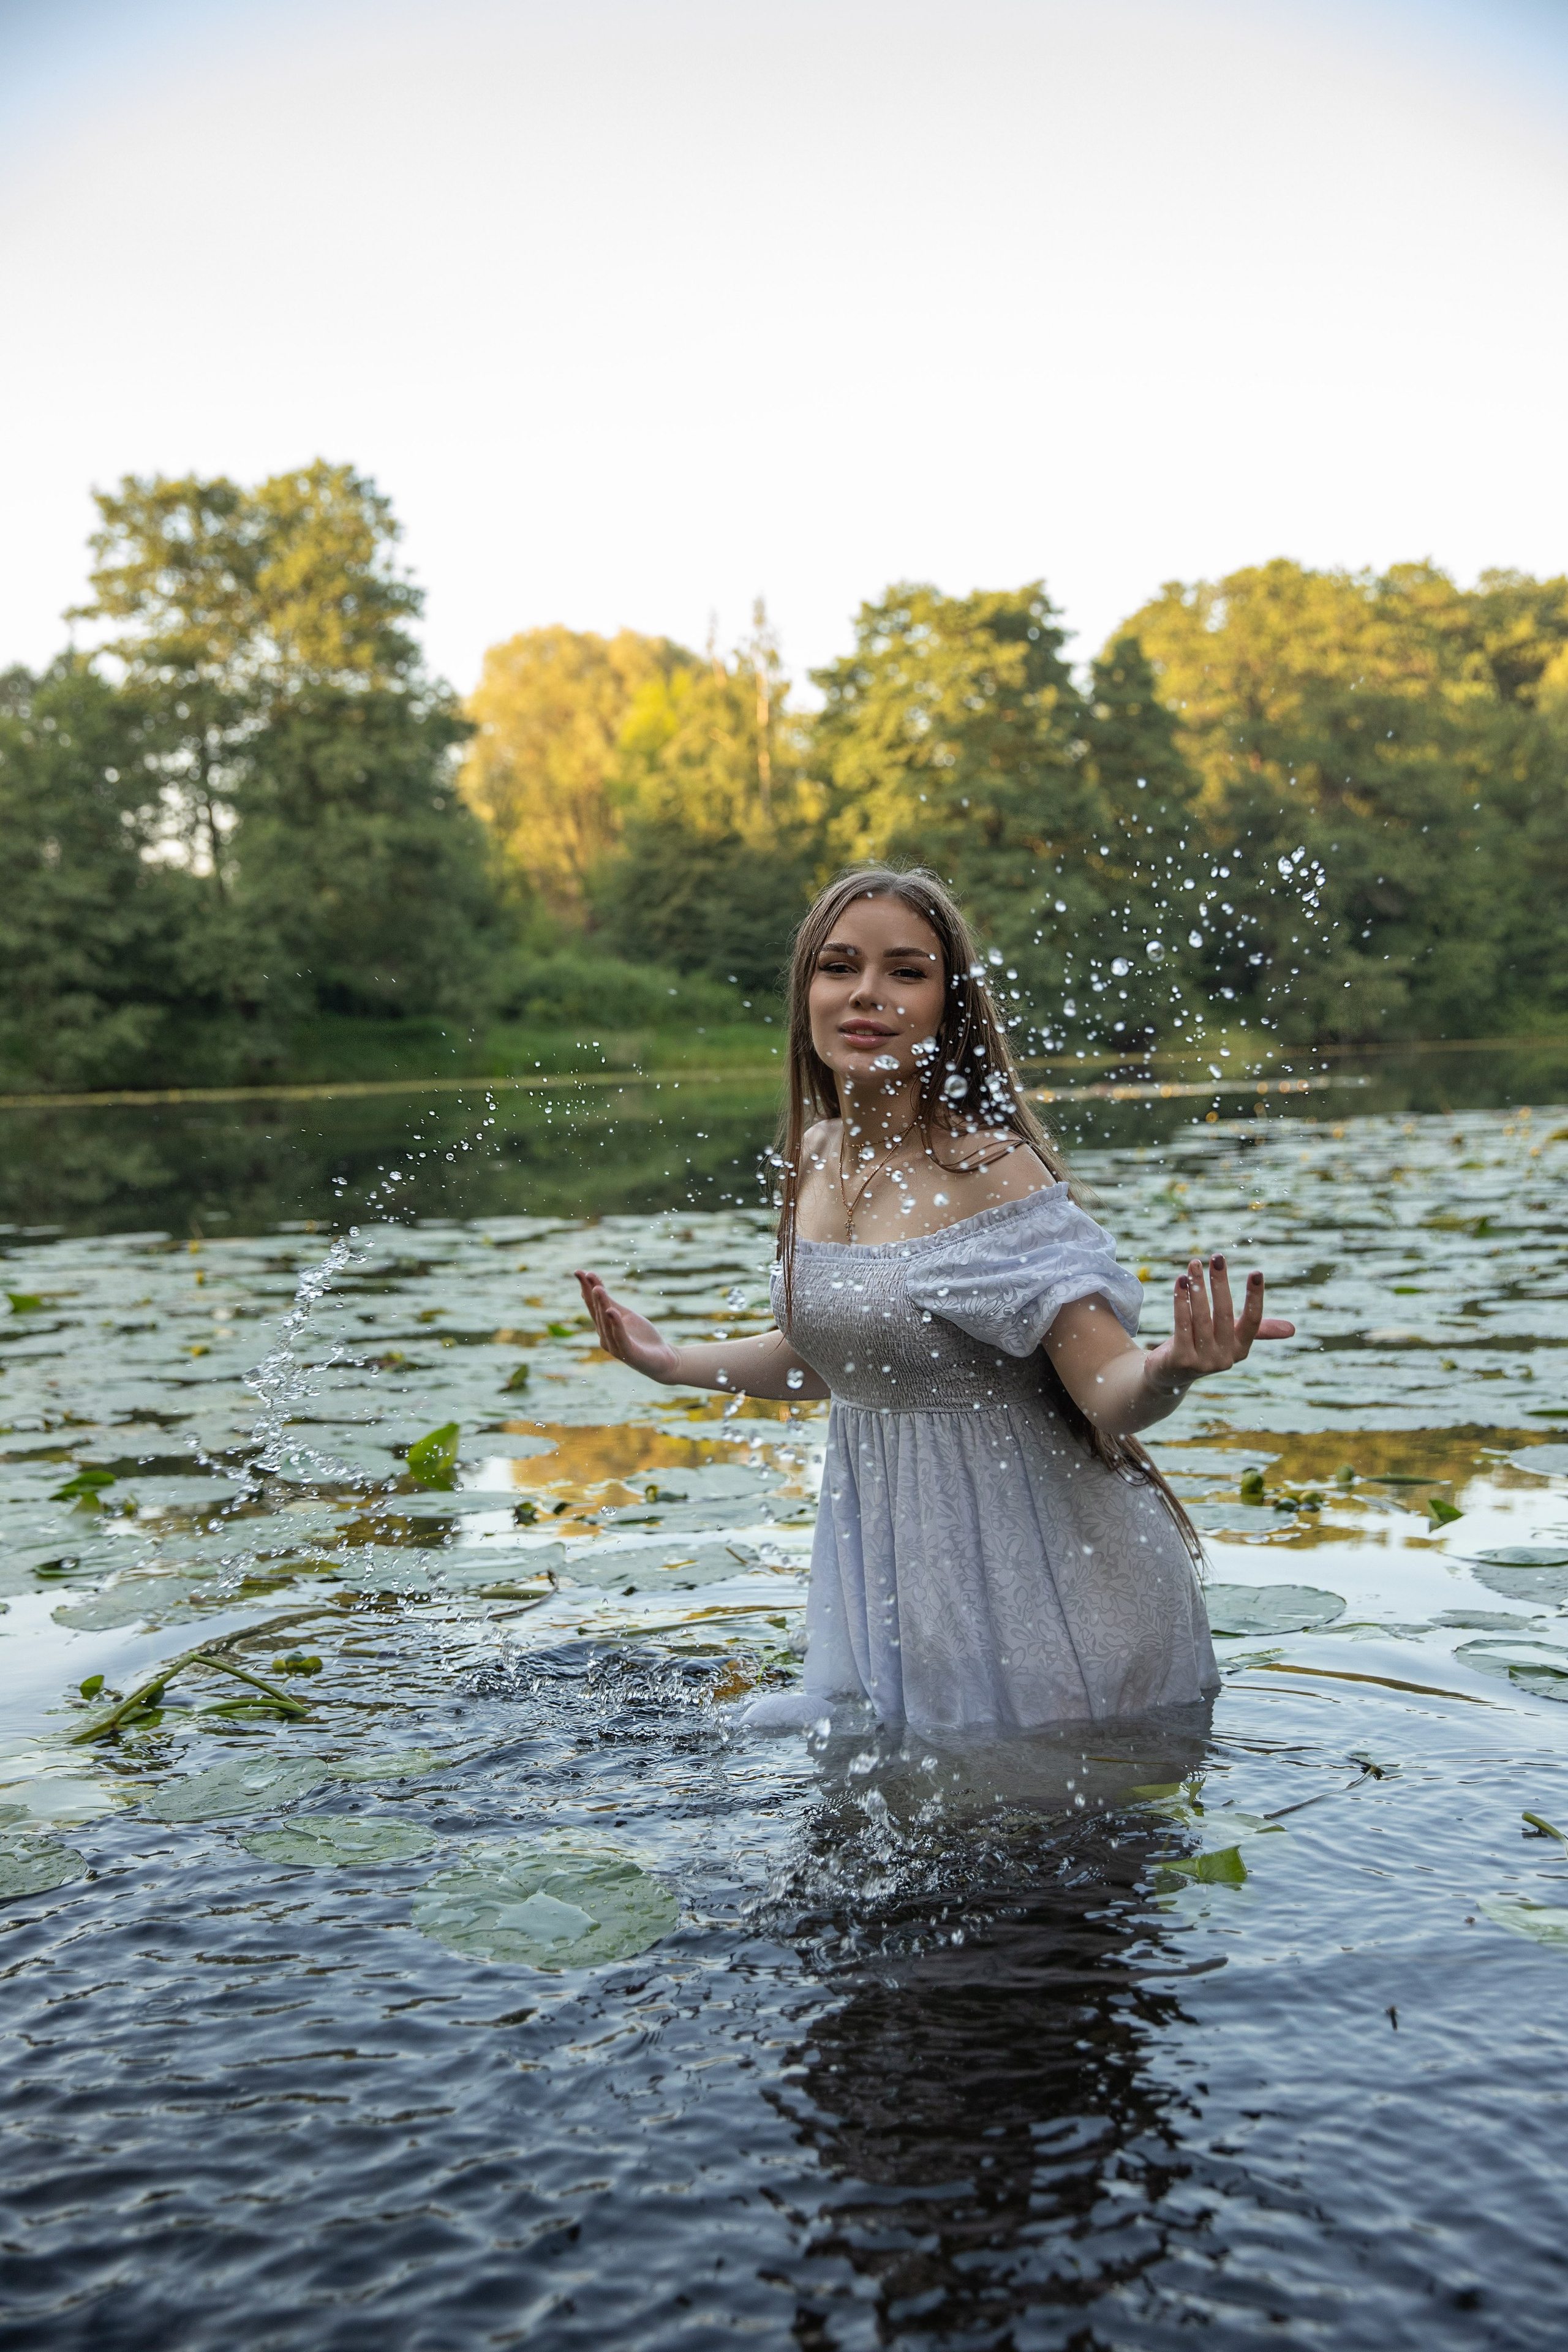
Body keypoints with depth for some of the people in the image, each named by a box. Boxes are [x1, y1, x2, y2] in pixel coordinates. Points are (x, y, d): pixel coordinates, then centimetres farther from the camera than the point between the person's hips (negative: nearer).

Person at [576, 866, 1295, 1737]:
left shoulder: (991, 1169, -19)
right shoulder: (819, 1154, 1)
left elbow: (1110, 1396, -23)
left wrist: (1168, 1371, -44)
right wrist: (672, 1362, 20)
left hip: (1023, 1570, -7)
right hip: (881, 1560, 7)